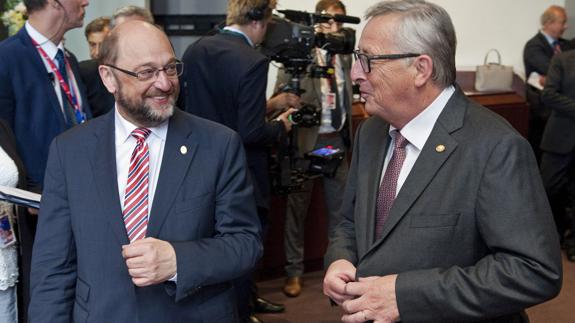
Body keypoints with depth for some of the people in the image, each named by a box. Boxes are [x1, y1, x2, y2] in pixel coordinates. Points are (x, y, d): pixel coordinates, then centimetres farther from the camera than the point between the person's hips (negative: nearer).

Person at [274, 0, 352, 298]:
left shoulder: (344, 55, 7)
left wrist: (347, 133, 14)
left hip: (337, 139, 5)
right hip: (307, 138, -5)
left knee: (339, 206, 12)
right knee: (297, 206, 7)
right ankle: (294, 272, 19)